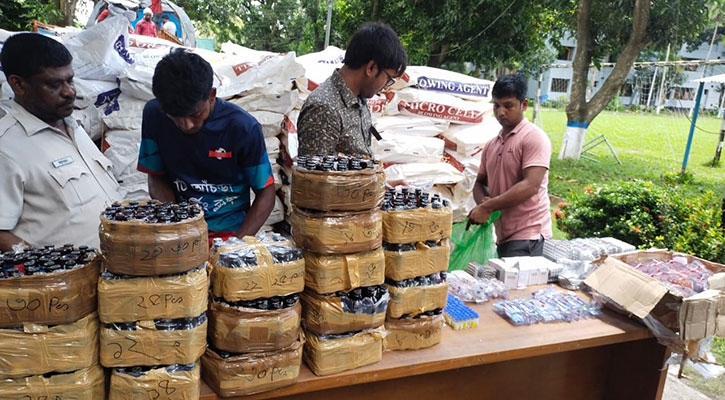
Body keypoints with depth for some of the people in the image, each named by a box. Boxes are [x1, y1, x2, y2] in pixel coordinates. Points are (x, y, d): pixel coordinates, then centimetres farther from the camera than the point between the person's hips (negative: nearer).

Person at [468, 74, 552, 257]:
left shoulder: (534, 137, -8)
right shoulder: (491, 145, 15)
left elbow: (530, 186, -18)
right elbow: (480, 182, 21)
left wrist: (487, 207, -18)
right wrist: (482, 201, -3)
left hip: (526, 235, -7)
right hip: (503, 235, 7)